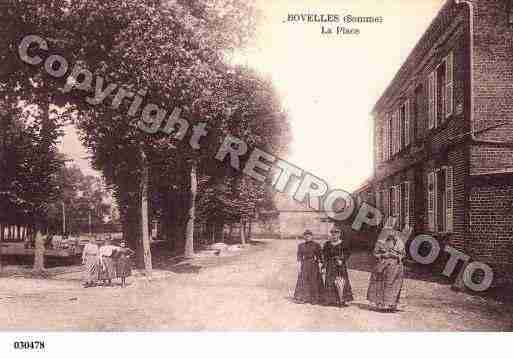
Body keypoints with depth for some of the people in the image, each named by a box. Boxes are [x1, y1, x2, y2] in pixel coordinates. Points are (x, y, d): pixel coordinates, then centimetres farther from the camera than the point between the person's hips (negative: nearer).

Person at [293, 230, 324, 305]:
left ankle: (314, 299, 5)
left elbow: (320, 256, 3)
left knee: (314, 282, -1)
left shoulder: (316, 245, 2)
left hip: (314, 266, -1)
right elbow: (299, 257, 5)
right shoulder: (301, 245, 8)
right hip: (304, 265, 1)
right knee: (303, 282, -2)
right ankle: (303, 298, 3)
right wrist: (299, 267, -3)